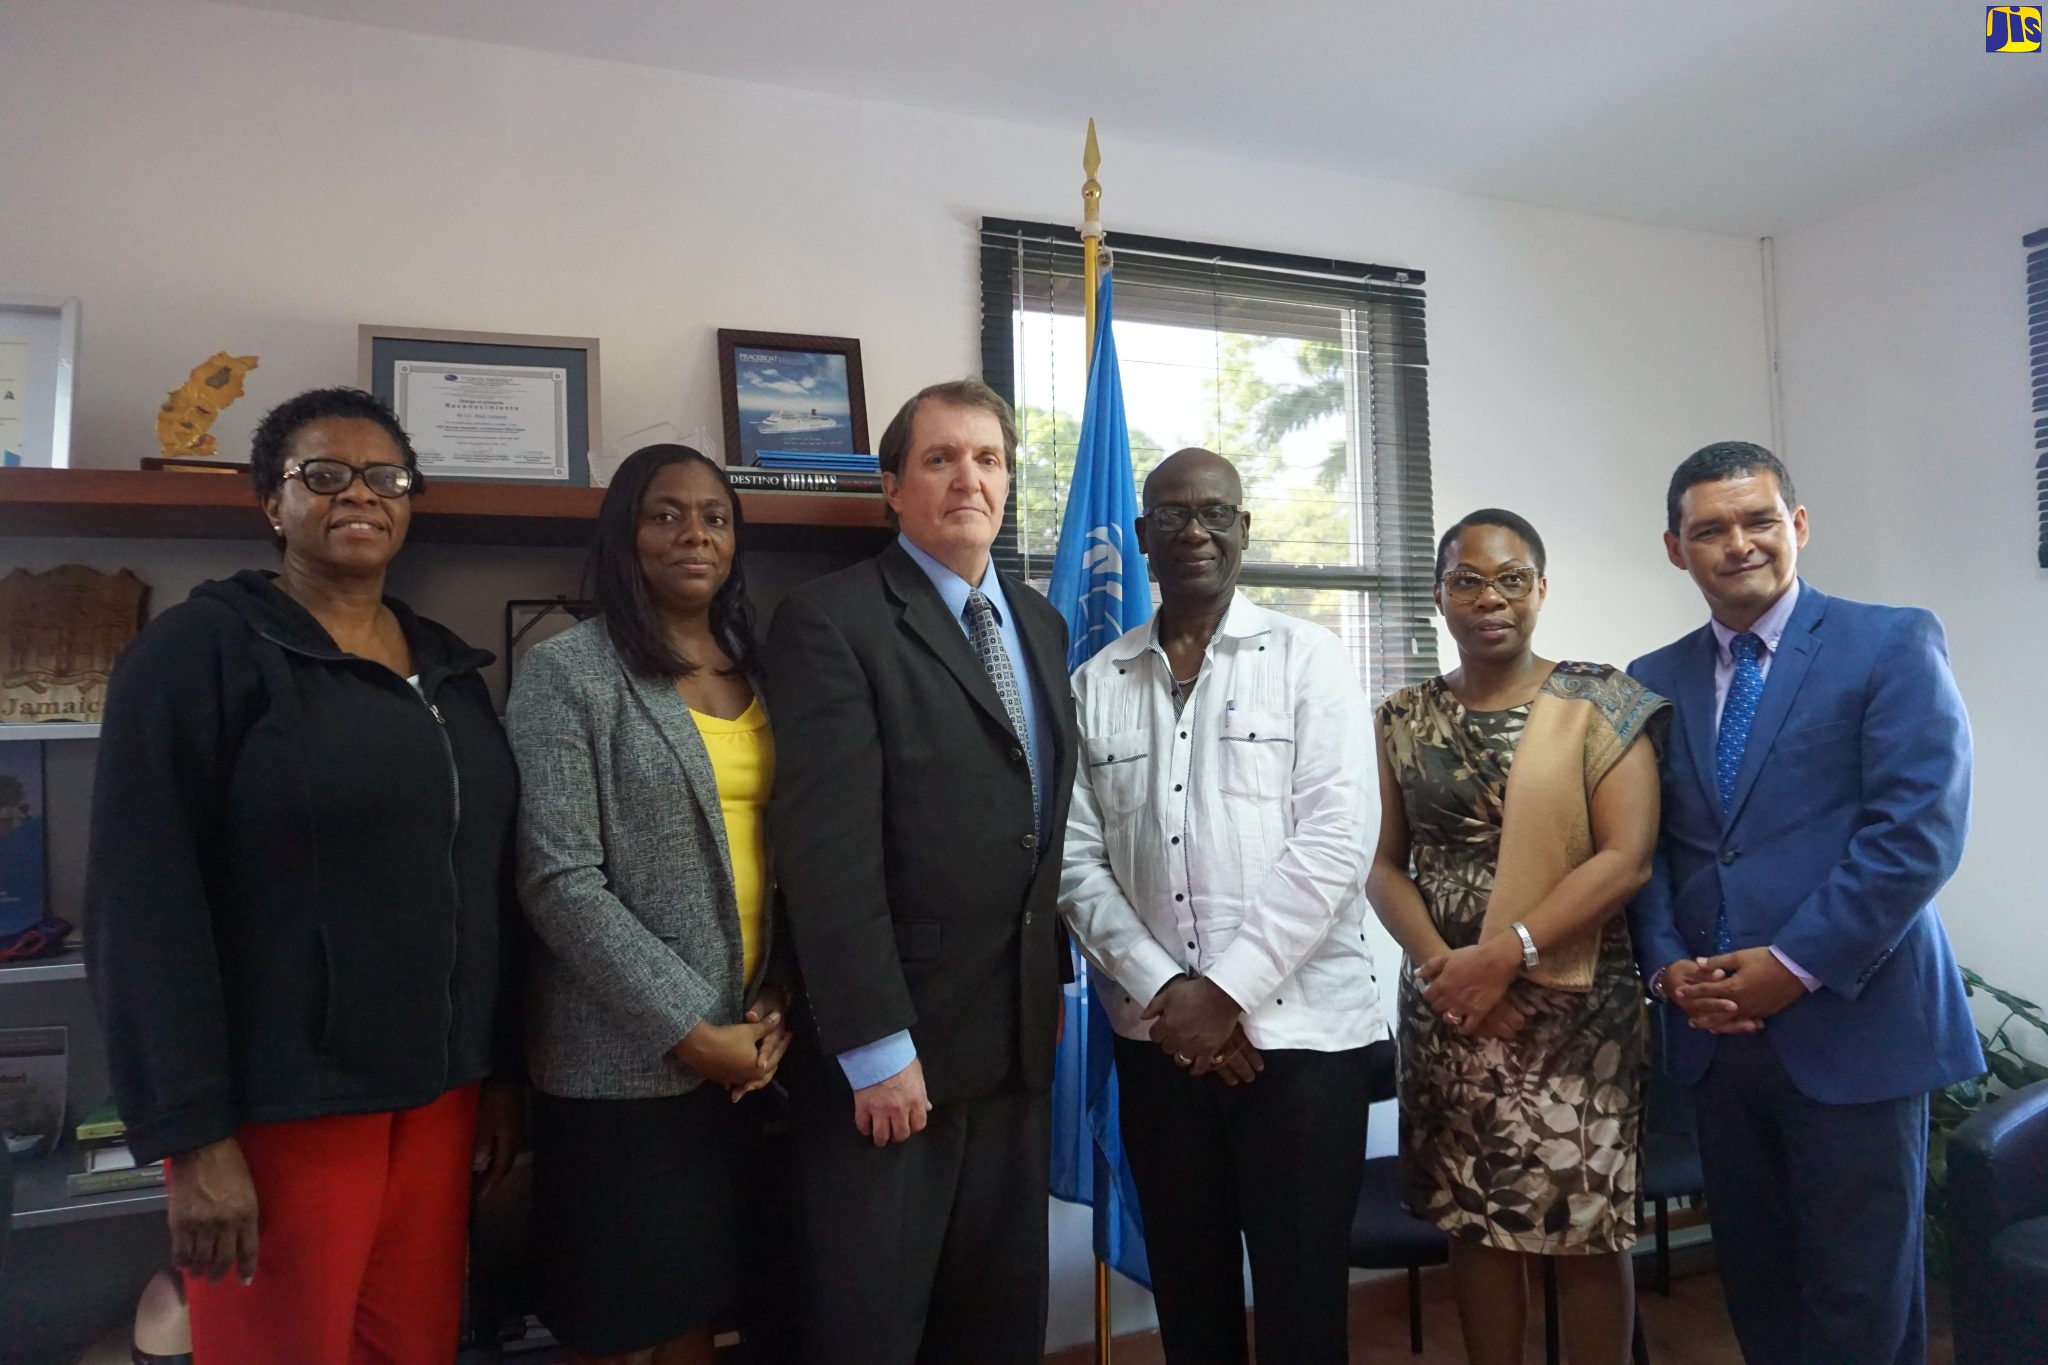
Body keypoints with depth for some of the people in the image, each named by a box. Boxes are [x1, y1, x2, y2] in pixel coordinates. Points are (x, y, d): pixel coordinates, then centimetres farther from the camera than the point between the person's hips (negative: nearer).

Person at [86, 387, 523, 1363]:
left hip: (438, 1090, 6)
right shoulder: (198, 648, -7)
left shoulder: (449, 668, 10)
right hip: (281, 1102, -5)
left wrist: (503, 1070, 11)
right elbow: (145, 907, -13)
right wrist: (192, 1137, -15)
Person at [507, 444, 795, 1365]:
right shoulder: (567, 673, -8)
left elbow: (786, 854, 9)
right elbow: (560, 882, -14)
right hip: (624, 1061, -4)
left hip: (744, 1049, 5)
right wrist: (691, 1031, -14)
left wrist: (776, 1001, -3)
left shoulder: (758, 672, 9)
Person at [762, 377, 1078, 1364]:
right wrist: (876, 1049, -18)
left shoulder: (1042, 625, 11)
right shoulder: (829, 622, -11)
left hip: (1018, 1042, 6)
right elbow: (828, 849, -17)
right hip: (891, 1050, -6)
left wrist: (1055, 983, 12)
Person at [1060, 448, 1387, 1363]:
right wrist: (1163, 990, -10)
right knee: (1188, 1291, 15)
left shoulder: (1309, 659, 0)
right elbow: (1077, 860, 2)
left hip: (1300, 1029, -2)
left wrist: (1228, 991, -14)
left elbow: (1335, 840, -10)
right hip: (1158, 1037, 3)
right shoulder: (1096, 684, 6)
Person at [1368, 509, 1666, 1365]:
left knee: (1585, 1227, 6)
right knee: (1473, 1219, 11)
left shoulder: (1599, 705, -4)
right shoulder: (1403, 720, 5)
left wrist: (1506, 954, -19)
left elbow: (1627, 858, -12)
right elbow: (1383, 863, 4)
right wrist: (1441, 964, -12)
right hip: (1444, 1005, 3)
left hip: (1574, 1007, -2)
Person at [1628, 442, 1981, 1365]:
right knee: (1754, 1282, 14)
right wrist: (1669, 966, -6)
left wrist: (1797, 966, -16)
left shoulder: (1893, 645, -3)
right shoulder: (1654, 683, 10)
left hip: (1851, 1024, -4)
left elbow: (1920, 830, -12)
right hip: (1716, 1031, 4)